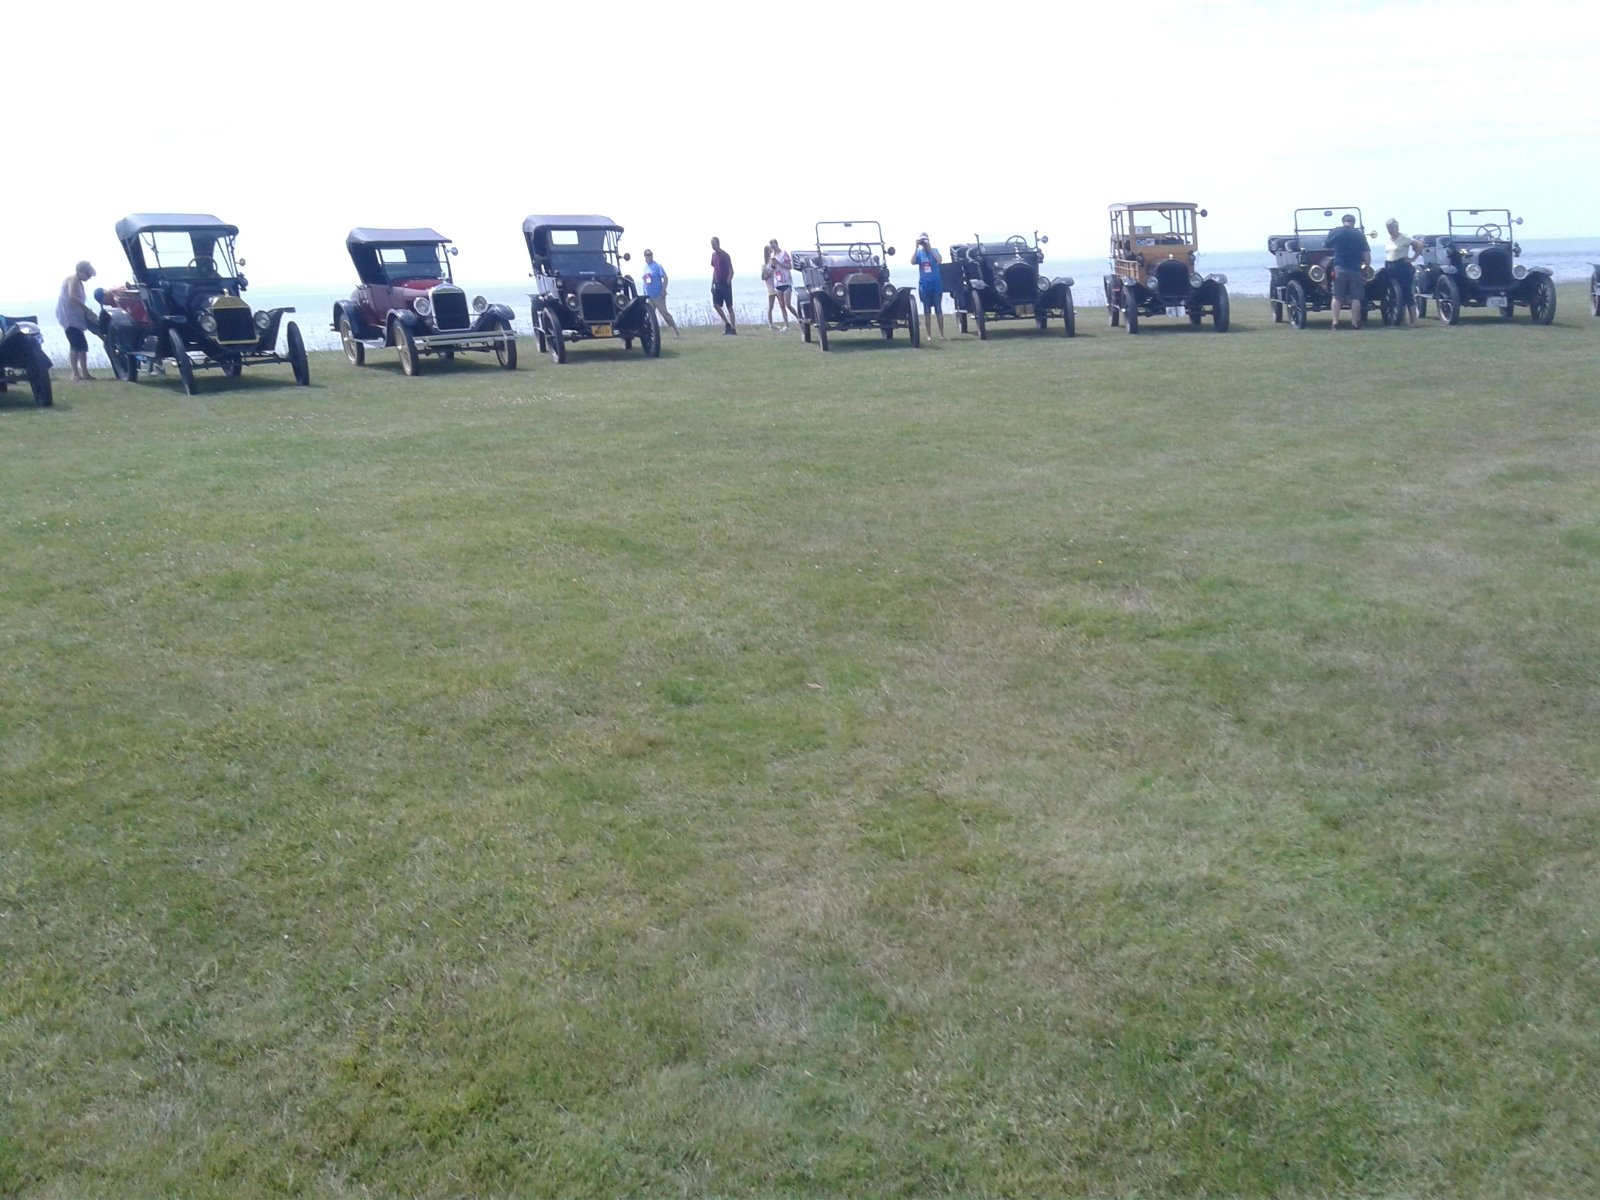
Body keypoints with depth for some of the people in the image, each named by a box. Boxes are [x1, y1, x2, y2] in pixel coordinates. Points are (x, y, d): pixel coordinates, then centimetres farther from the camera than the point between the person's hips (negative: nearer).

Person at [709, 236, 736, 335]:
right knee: (716, 304, -1)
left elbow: (731, 271, -12)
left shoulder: (725, 255, -11)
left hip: (725, 283, -7)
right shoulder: (713, 255, 11)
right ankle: (727, 324, 9)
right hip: (718, 284, 7)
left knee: (729, 306, -4)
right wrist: (712, 284, 13)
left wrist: (728, 282, -20)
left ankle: (733, 328, 0)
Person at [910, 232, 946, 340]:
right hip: (924, 285, 1)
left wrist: (929, 248, -16)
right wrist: (916, 248, -15)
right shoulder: (919, 253, 4)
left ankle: (941, 334, 2)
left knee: (938, 309, -1)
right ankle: (929, 335, 9)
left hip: (936, 284, -1)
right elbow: (913, 262, -13)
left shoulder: (934, 251, 3)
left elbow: (939, 260, -15)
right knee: (927, 310, 4)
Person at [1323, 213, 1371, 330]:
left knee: (1337, 296, 5)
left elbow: (1325, 246, 17)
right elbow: (1366, 254, 0)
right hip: (1355, 269, 0)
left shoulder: (1334, 232, 2)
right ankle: (1354, 323, 4)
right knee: (1355, 297, 4)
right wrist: (1368, 266, 14)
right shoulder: (1360, 235, 3)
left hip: (1339, 268, 0)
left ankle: (1335, 322, -2)